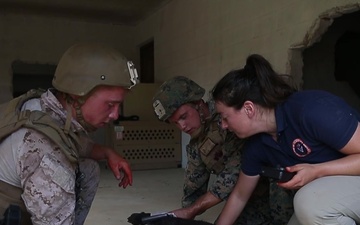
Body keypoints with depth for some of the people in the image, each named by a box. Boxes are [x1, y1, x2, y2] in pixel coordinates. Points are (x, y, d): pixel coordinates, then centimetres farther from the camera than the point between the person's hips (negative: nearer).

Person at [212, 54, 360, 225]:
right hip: (327, 193, 8)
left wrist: (316, 171, -33)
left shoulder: (312, 109, -30)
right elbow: (239, 195, 8)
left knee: (310, 200, -34)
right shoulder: (257, 146, -5)